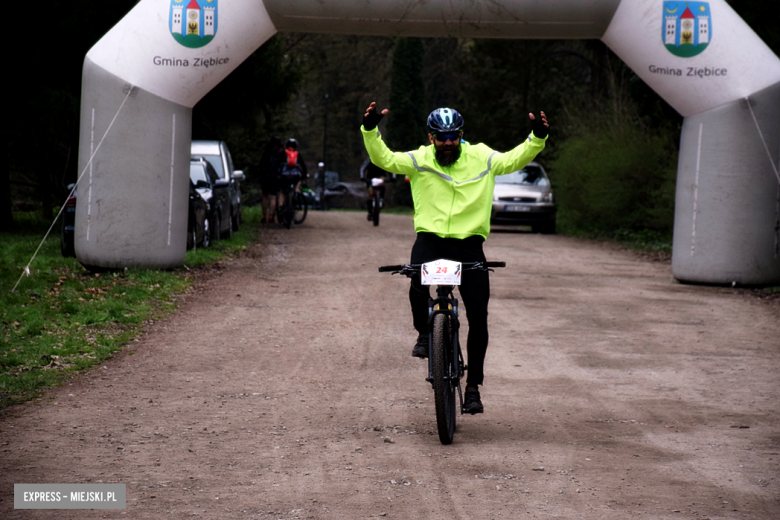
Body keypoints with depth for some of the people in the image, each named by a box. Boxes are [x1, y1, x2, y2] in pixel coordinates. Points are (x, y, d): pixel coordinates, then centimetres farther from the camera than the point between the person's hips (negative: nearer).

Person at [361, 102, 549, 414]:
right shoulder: (419, 160, 3)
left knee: (478, 316, -3)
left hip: (469, 243, 1)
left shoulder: (480, 158, 4)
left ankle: (473, 386, 8)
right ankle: (424, 333, 2)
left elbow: (514, 159, -2)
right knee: (418, 286, -31)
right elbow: (384, 159, -5)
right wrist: (370, 131, -22)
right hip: (430, 239, -1)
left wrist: (537, 139, -19)